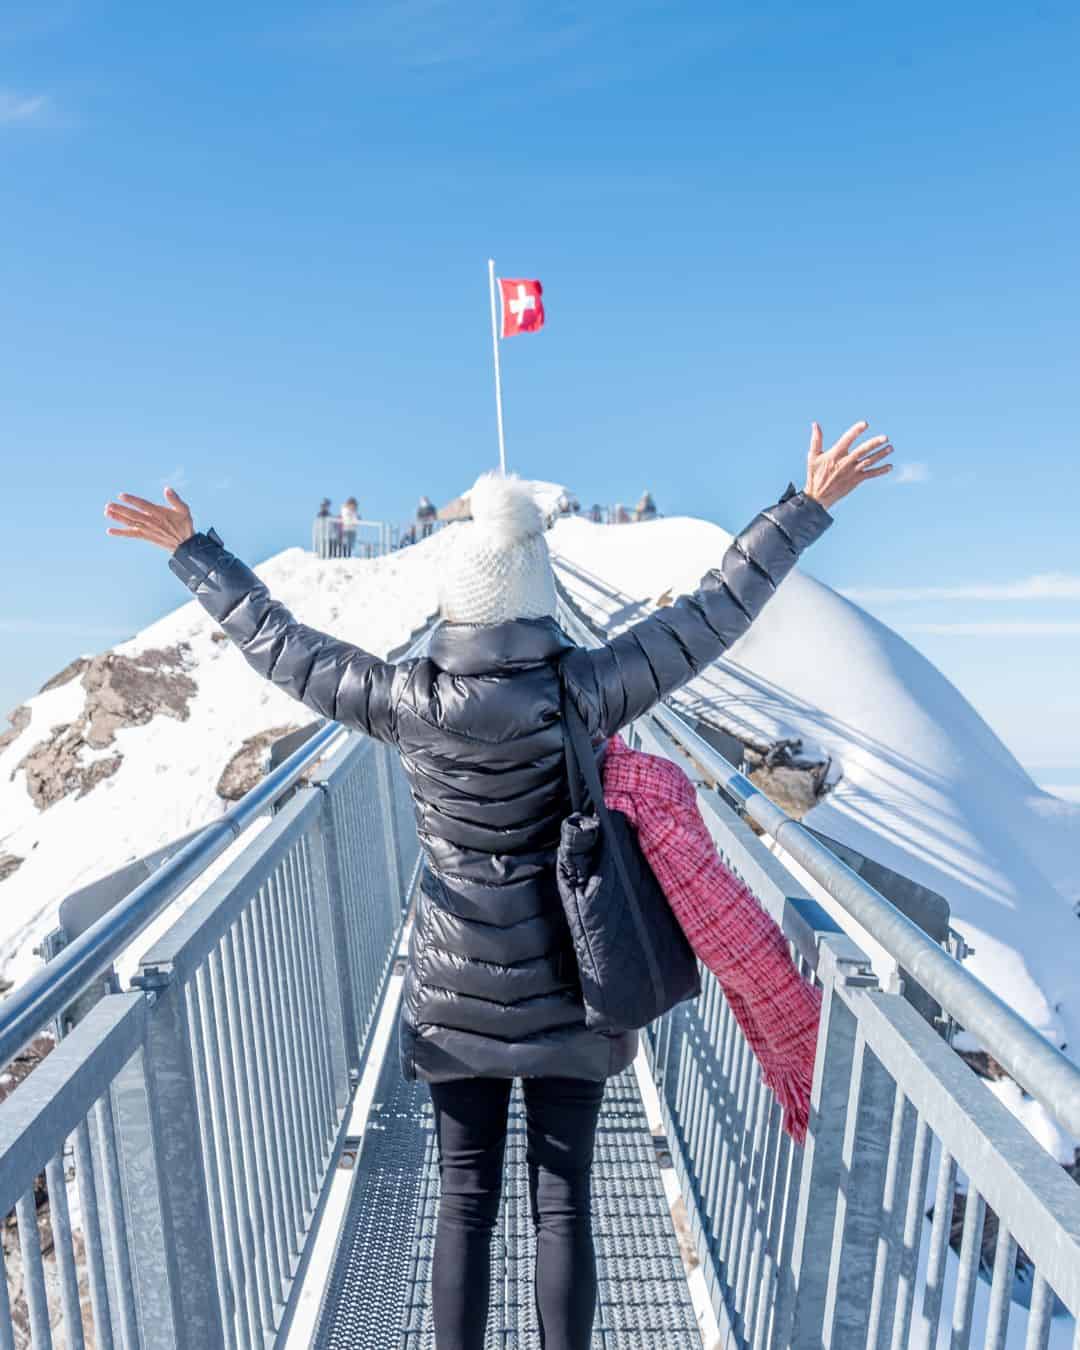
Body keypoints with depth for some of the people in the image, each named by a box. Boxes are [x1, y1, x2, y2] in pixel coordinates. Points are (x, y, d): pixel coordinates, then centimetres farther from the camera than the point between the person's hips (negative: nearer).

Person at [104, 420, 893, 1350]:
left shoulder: (406, 698, -15)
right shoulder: (587, 687, -18)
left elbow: (275, 642, -2)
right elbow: (718, 610, -10)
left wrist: (190, 550, 13)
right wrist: (809, 504, 0)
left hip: (454, 994, 1)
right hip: (566, 990, 0)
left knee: (465, 1201, 19)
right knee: (564, 1203, 17)